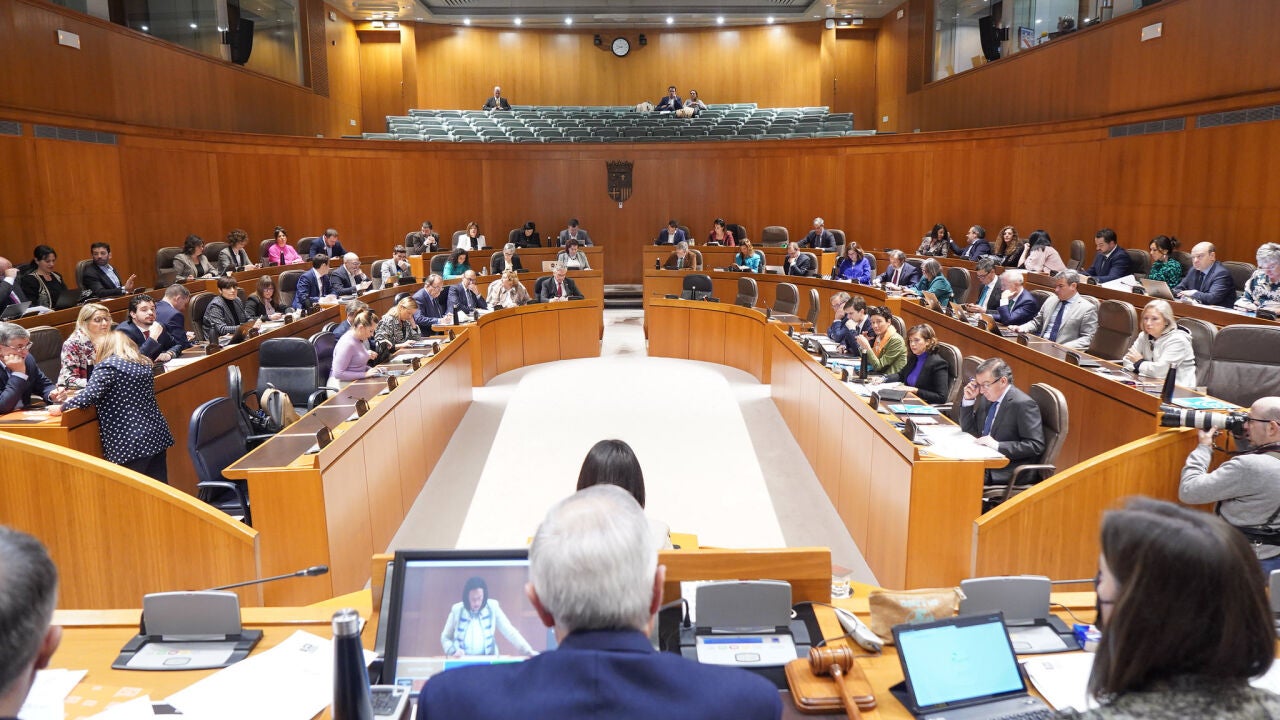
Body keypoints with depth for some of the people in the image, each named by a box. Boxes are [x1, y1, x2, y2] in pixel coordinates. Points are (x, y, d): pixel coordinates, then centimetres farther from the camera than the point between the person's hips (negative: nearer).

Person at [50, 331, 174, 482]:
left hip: (130, 442, -7)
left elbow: (89, 396, -17)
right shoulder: (143, 364, 15)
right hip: (157, 434, 7)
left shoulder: (107, 366, -7)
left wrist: (61, 408, -2)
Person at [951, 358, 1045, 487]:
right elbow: (969, 430, 16)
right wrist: (968, 400, 3)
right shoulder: (988, 397, 8)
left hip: (1005, 470, -7)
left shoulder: (1023, 404, -15)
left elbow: (1036, 446, -18)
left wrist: (998, 445, -24)